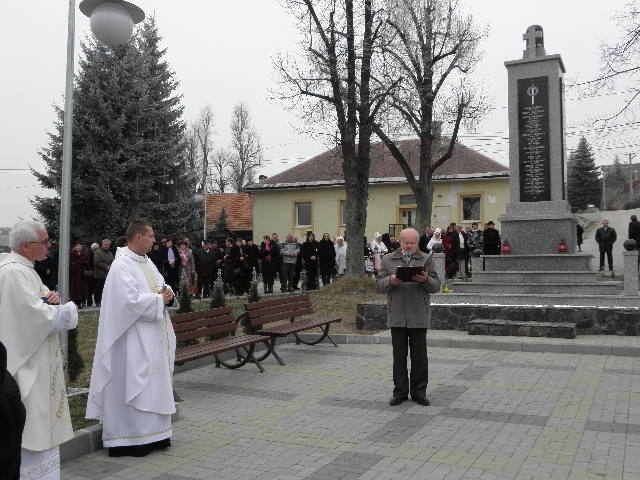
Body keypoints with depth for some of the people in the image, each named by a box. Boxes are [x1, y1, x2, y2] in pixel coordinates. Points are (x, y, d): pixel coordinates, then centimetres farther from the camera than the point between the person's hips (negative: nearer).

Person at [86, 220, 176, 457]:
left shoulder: (147, 262, 12)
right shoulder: (122, 265, -16)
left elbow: (160, 286, 18)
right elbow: (131, 301, -25)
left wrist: (167, 293, -4)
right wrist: (160, 299, -14)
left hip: (153, 338, 9)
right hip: (133, 340, -9)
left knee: (153, 385, 15)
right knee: (132, 386, -2)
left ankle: (152, 434, 25)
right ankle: (128, 439, 8)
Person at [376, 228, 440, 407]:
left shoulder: (426, 259, 6)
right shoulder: (388, 260, 8)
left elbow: (436, 287, 2)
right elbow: (379, 285, 4)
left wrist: (426, 279, -19)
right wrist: (390, 281, -17)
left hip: (419, 316, -1)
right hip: (397, 316, 1)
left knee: (419, 356, 5)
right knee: (399, 355, 7)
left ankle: (419, 392, 16)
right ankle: (400, 392, 17)